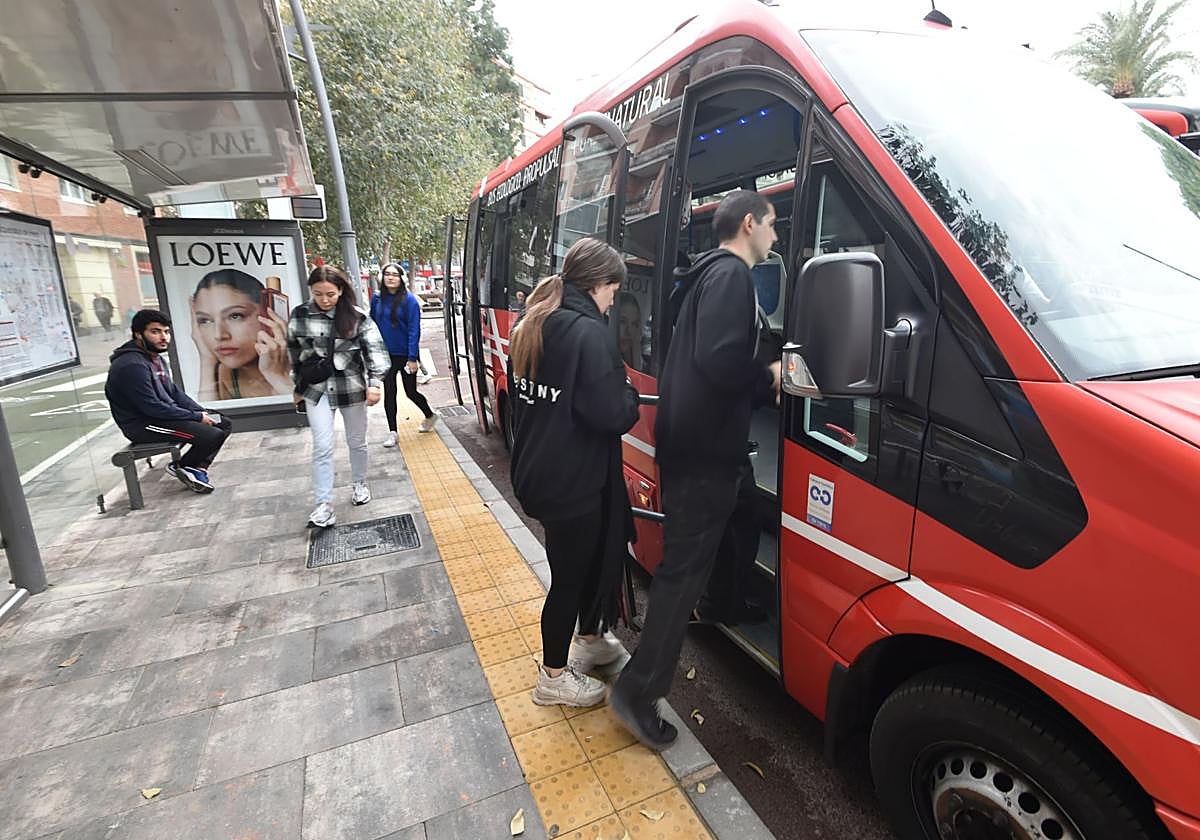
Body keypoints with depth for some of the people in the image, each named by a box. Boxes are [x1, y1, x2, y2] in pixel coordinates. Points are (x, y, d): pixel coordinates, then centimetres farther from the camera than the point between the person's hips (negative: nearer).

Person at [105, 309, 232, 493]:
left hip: (167, 414, 10)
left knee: (224, 424, 4)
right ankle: (182, 466, 2)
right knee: (212, 435, -24)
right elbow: (152, 408, -23)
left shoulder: (155, 358, 11)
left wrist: (201, 412, 1)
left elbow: (174, 392, 16)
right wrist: (196, 416, -18)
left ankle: (198, 468, -1)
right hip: (143, 425, -10)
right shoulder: (131, 365, -21)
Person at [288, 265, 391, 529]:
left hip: (351, 387, -1)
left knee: (357, 441, 14)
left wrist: (375, 383, -25)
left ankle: (359, 484, 38)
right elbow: (293, 353, 9)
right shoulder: (299, 316, -1)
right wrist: (298, 388, 14)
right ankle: (324, 505, 0)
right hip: (316, 389, 1)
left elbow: (375, 349, -12)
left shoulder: (357, 317, -8)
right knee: (322, 447, -5)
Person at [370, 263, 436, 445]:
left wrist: (412, 358, -19)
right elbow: (372, 326, 9)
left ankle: (430, 416, 33)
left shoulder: (409, 300, -11)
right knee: (389, 393, 6)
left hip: (405, 355, -4)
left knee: (411, 392, 7)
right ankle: (392, 432, 15)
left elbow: (414, 330, -14)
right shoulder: (377, 299, 3)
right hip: (385, 355, 4)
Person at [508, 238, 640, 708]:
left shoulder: (533, 326, 8)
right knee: (571, 575, 9)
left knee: (594, 555, 25)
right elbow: (612, 415, -25)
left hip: (537, 473, 9)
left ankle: (590, 642, 44)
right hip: (573, 482, -9)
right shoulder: (590, 334, -21)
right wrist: (629, 393, -4)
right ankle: (554, 676, 29)